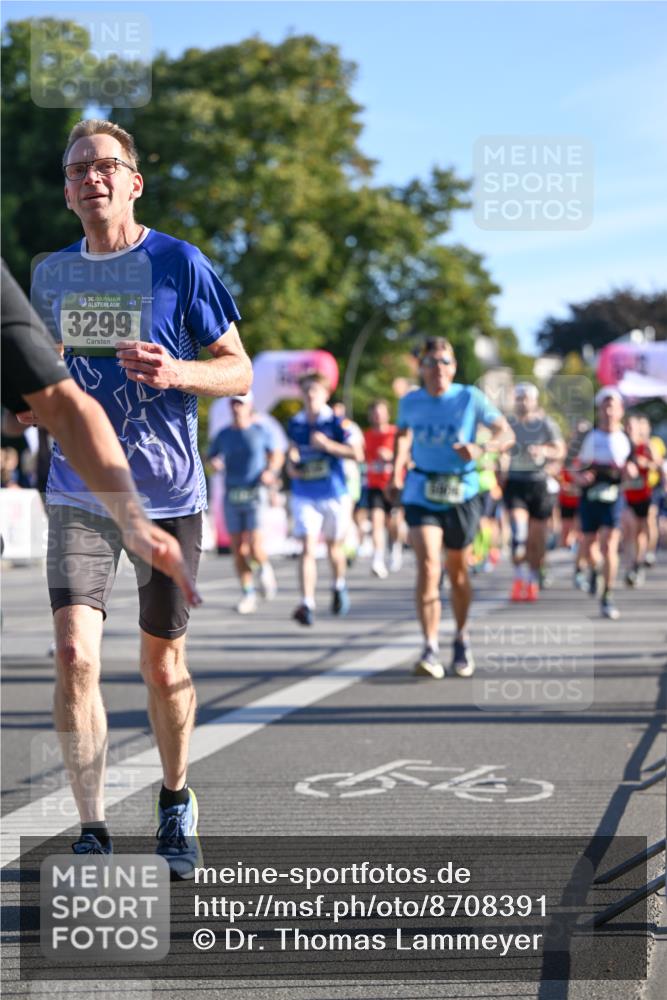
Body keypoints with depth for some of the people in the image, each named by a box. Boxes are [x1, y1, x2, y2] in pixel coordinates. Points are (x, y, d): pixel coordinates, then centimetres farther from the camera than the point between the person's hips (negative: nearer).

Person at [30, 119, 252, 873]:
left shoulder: (179, 265, -6)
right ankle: (92, 833, -4)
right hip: (78, 492, 2)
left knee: (162, 665, 8)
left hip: (166, 494, -2)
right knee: (75, 654, -13)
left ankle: (175, 804, 33)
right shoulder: (51, 273, 7)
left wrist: (177, 373, -21)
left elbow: (239, 372, -2)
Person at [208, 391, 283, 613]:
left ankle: (265, 569, 20)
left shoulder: (260, 431, 4)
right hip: (232, 495, 3)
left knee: (255, 549, -13)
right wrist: (215, 463, -4)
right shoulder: (223, 435, 9)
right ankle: (248, 594, 11)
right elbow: (212, 457, 19)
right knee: (238, 549, 1)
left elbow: (277, 455, 12)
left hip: (254, 494, -3)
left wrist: (270, 472, -7)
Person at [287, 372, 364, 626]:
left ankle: (339, 586, 45)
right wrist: (291, 466, 1)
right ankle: (307, 604, -18)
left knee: (334, 546, 15)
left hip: (334, 495, -1)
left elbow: (358, 454, -10)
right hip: (304, 496, 1)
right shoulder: (295, 424, 5)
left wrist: (328, 445, -20)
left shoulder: (337, 423, -7)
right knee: (307, 548, -12)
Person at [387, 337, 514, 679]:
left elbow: (507, 435, -4)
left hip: (462, 493, 0)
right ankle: (431, 649, -17)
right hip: (421, 493, 0)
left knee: (458, 572, 11)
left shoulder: (470, 398, -7)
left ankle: (461, 640, 34)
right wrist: (396, 474, 11)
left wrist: (480, 449, -23)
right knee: (427, 565, -17)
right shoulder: (410, 403, 1)